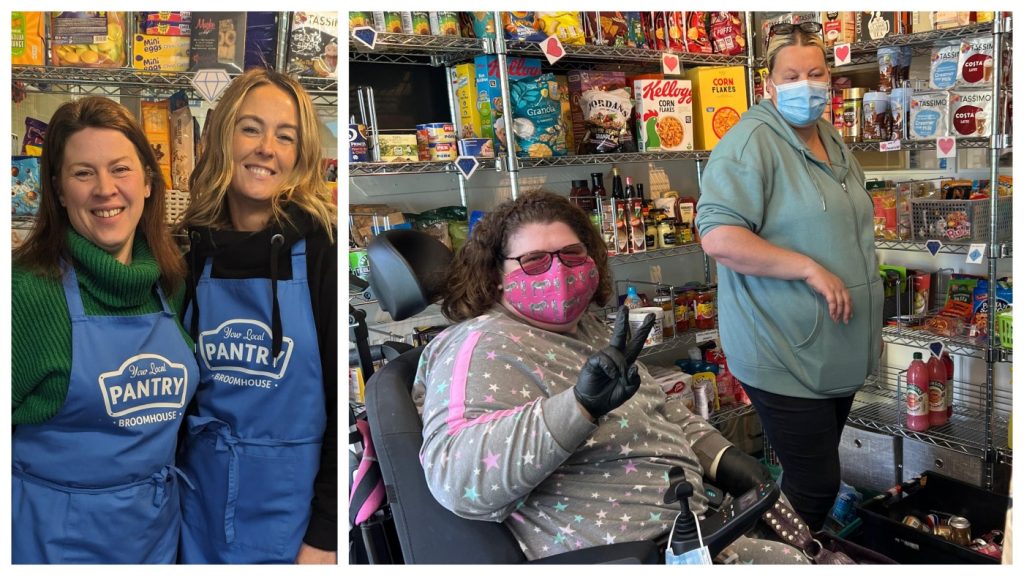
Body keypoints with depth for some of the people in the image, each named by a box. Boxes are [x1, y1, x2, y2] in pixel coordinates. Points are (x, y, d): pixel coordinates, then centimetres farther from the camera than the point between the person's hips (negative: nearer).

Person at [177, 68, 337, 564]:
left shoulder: (323, 250, -13)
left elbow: (349, 403, -14)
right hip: (202, 496, 4)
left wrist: (325, 535, -14)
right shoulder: (194, 254, 1)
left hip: (295, 500, -4)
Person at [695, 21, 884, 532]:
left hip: (838, 352, 9)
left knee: (819, 471, 20)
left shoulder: (834, 143, 13)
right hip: (786, 356, -9)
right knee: (815, 485, -3)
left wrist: (869, 323, 22)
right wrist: (810, 269, -24)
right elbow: (718, 236, -27)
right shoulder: (752, 142, -16)